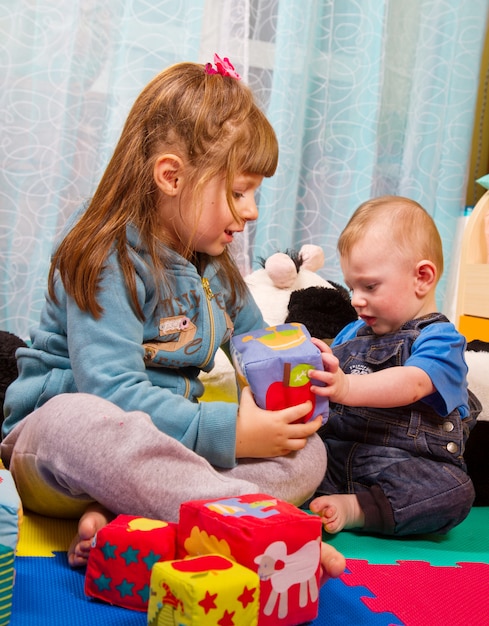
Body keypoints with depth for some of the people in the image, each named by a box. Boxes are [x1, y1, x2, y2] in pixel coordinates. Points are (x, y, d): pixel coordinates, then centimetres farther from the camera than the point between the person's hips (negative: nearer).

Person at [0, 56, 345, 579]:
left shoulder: (214, 267, 12)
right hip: (52, 441, -7)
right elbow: (113, 391, -26)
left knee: (307, 451, -13)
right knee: (78, 418, -42)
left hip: (164, 447, 7)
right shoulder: (105, 258, -15)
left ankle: (118, 522, -31)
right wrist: (229, 432, -29)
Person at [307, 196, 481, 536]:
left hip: (399, 466, -4)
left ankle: (353, 509, -26)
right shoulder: (352, 333, 20)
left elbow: (412, 384, -24)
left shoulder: (441, 339, -4)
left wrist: (347, 388, -42)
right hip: (333, 455, 5)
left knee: (455, 491, -33)